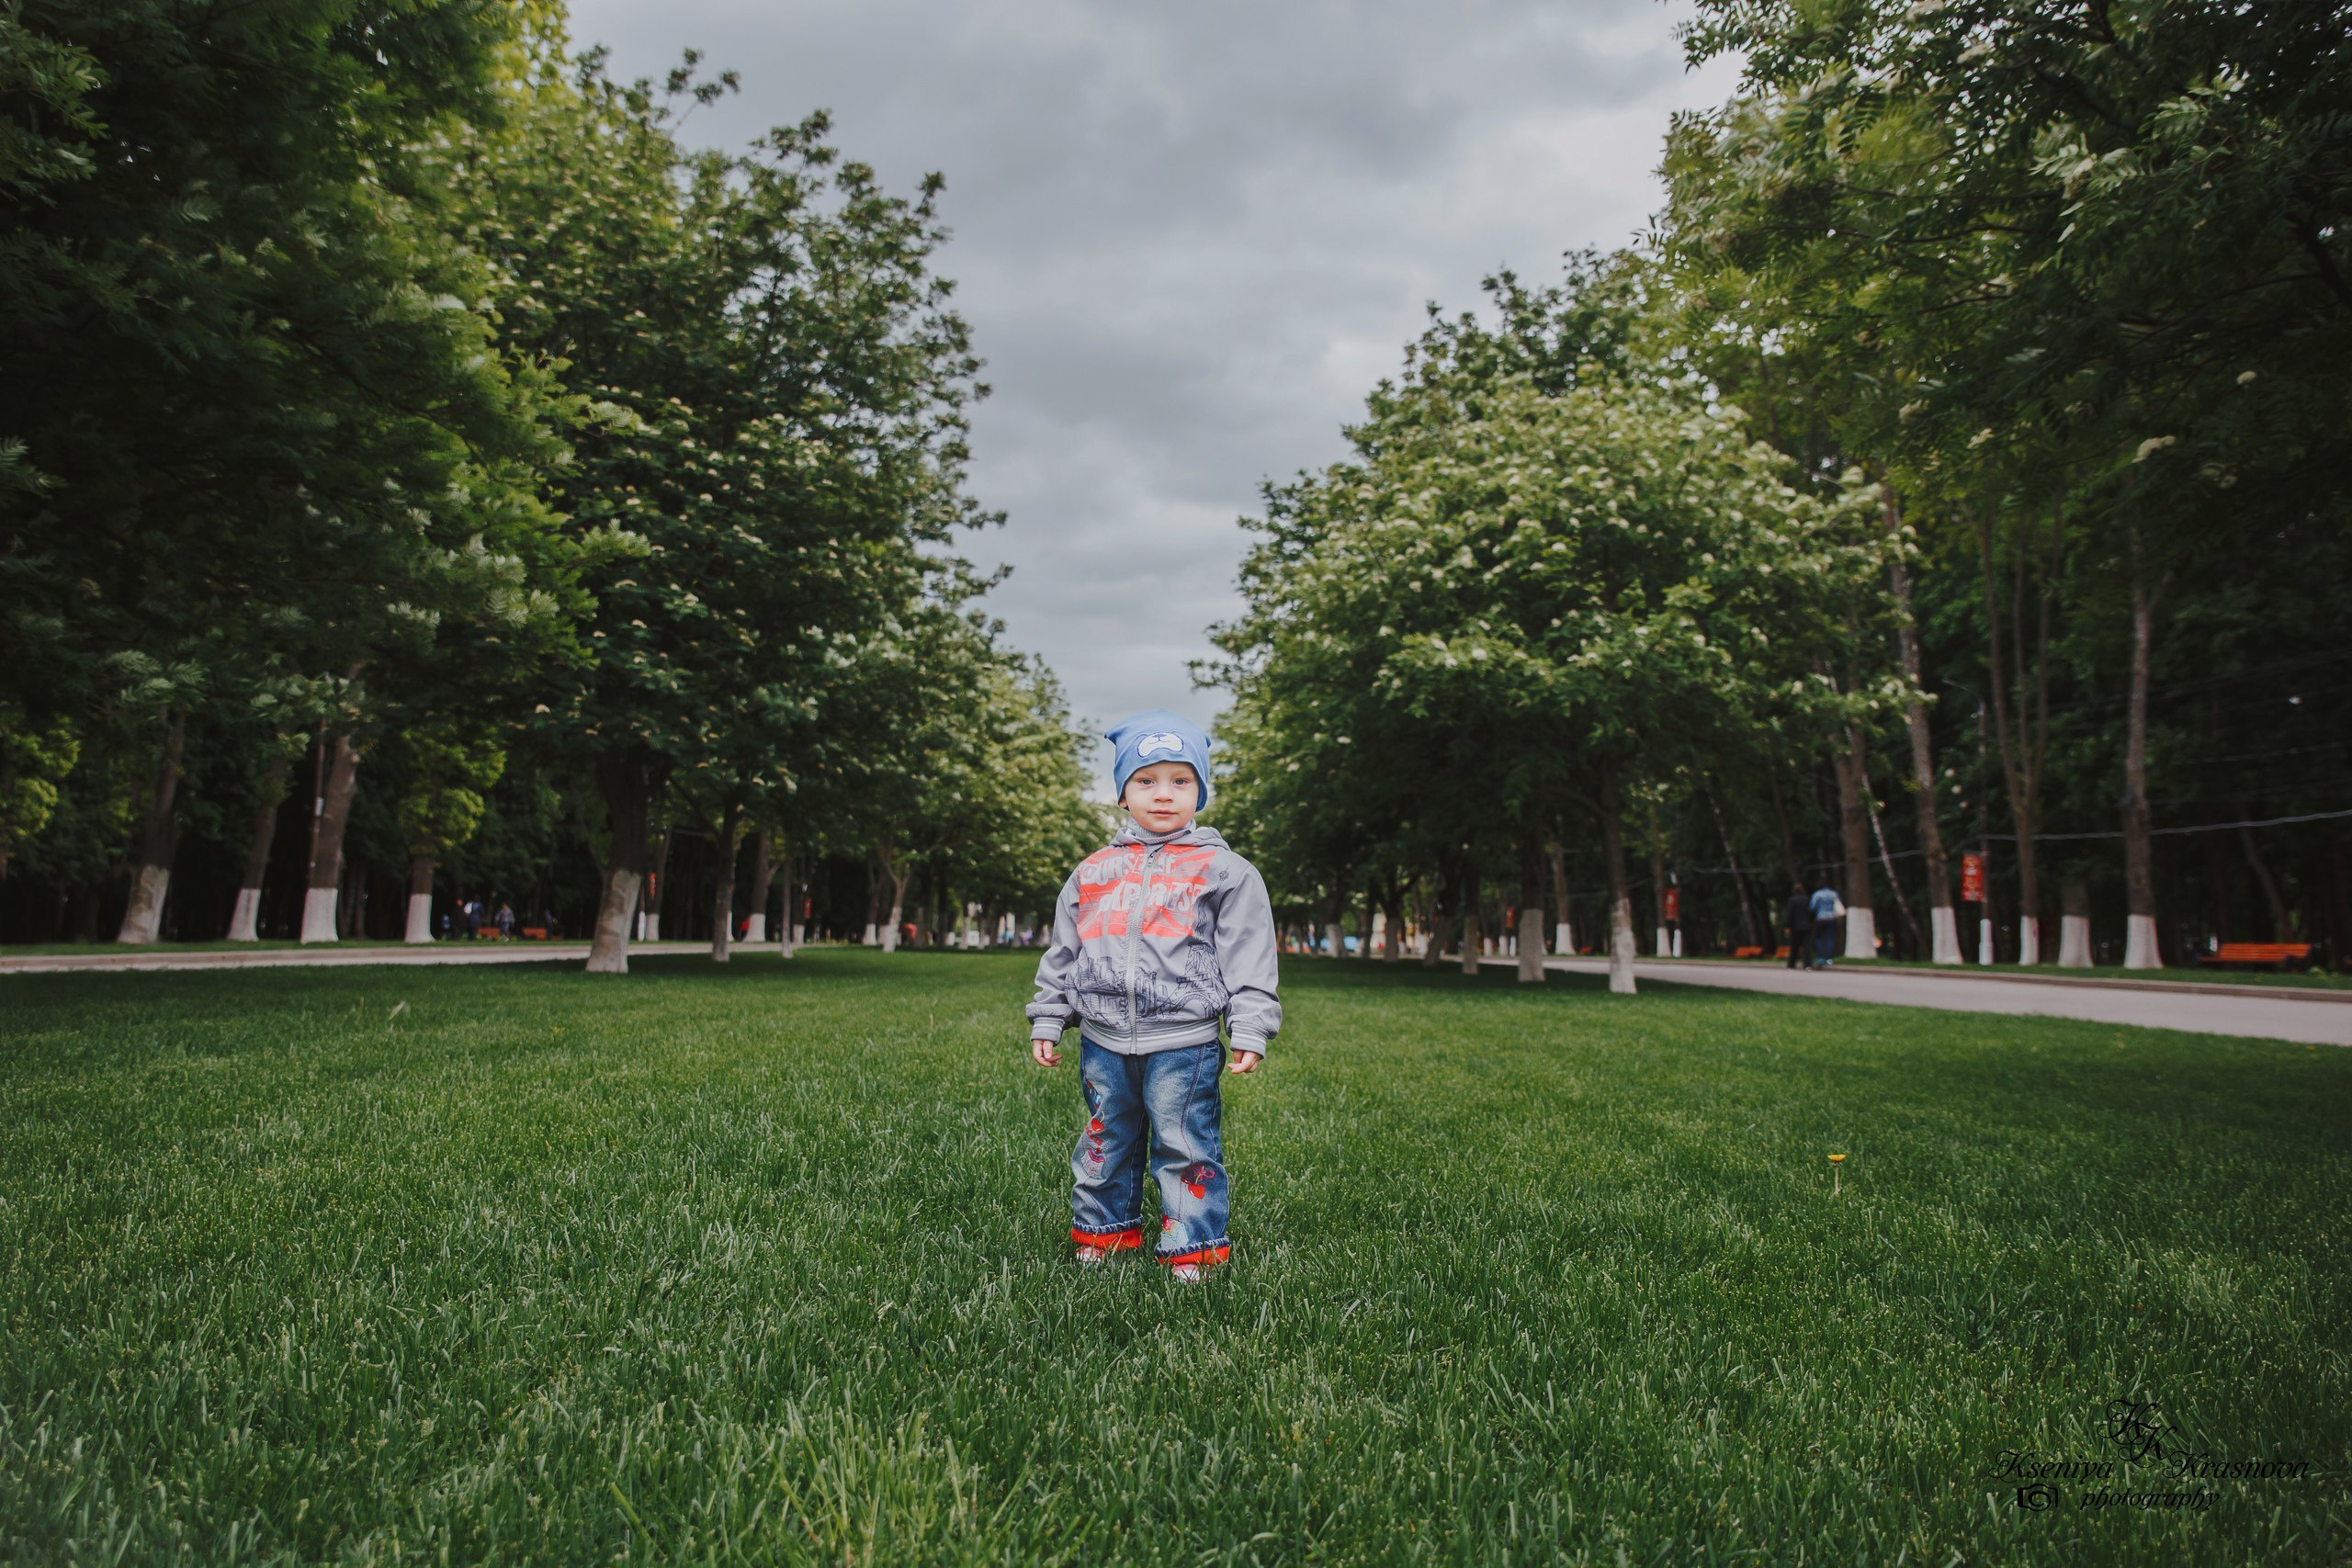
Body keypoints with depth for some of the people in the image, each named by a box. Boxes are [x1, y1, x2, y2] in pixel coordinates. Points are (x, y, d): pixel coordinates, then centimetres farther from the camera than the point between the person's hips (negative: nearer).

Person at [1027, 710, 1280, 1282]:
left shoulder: (1224, 871, 1)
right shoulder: (1092, 873, 11)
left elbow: (1248, 957, -1)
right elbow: (1062, 954, 17)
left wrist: (1249, 1031, -7)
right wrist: (1047, 1021, 14)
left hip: (1184, 1043, -4)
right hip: (1103, 1042, 4)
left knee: (1187, 1147, 1)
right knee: (1105, 1143, 15)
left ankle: (1194, 1248, 15)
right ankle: (1105, 1231, 32)